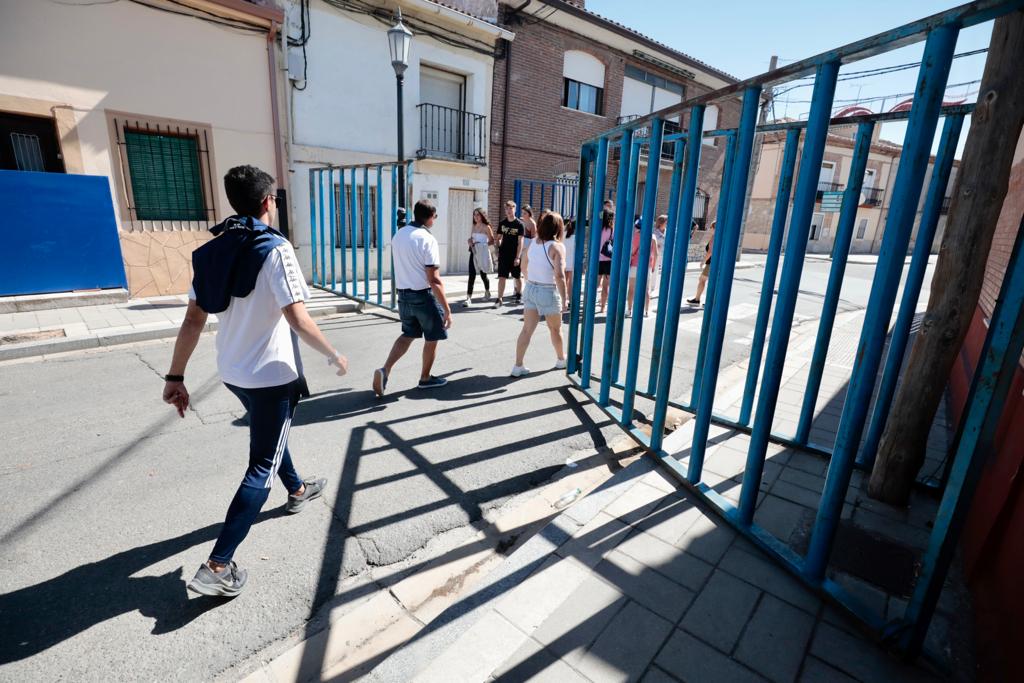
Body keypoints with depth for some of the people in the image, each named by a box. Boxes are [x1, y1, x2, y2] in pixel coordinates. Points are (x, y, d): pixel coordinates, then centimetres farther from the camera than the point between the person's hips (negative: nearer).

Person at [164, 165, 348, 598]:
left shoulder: (212, 250, 2)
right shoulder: (275, 249, -18)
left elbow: (193, 320, 1)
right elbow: (298, 319, -24)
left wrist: (175, 376, 5)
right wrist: (334, 356, -10)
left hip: (232, 372, 8)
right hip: (273, 374, -8)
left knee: (270, 436, 29)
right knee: (262, 467, 3)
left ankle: (297, 491, 51)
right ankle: (217, 567, 4)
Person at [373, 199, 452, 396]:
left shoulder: (398, 235, 5)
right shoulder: (427, 239, -18)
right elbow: (434, 280, -22)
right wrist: (447, 309, -20)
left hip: (403, 294, 7)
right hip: (423, 296, -7)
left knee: (408, 334, 21)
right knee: (432, 338, 13)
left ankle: (385, 369, 6)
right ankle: (425, 378, 26)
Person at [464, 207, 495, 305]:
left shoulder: (486, 227, -6)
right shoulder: (473, 227, 10)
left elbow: (492, 241, -7)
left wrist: (482, 245, -18)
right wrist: (471, 242, -2)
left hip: (483, 253, -4)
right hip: (473, 253, 4)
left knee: (483, 275, 10)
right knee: (472, 275, -6)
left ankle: (487, 292, 36)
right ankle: (469, 297, -9)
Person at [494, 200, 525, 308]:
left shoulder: (519, 224, -5)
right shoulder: (502, 223, 6)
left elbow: (520, 242, -8)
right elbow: (499, 238, 14)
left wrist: (518, 257, -14)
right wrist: (497, 250, -2)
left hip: (514, 256, -2)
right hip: (503, 255, 2)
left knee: (517, 277, 11)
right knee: (501, 277, -4)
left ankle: (519, 294, 32)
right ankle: (499, 299, -2)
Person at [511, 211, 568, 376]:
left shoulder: (533, 243, 4)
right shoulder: (557, 246, -14)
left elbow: (524, 268, 14)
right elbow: (559, 276, -22)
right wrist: (564, 299, -17)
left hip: (530, 289, 5)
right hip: (548, 292, -5)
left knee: (527, 330, 7)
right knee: (555, 329, 16)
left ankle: (518, 366, 7)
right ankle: (561, 360, 35)